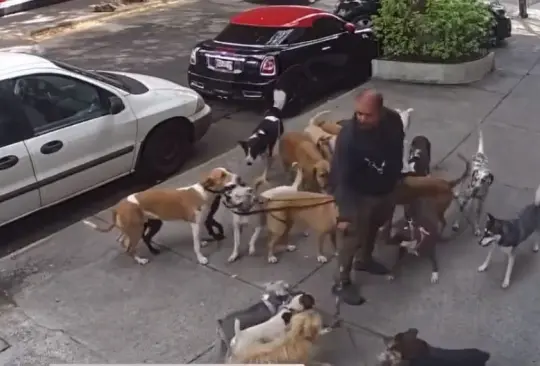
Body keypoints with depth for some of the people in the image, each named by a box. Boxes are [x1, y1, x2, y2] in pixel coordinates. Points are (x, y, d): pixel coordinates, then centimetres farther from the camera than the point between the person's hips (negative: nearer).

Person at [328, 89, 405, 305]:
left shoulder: (393, 121, -17)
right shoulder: (349, 135, -34)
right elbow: (341, 177, -31)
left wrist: (396, 178, 15)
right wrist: (344, 213, -33)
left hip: (385, 190, 6)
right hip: (359, 194, -6)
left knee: (373, 228, 28)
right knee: (352, 238, 5)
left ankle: (364, 260, 55)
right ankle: (341, 282, 26)